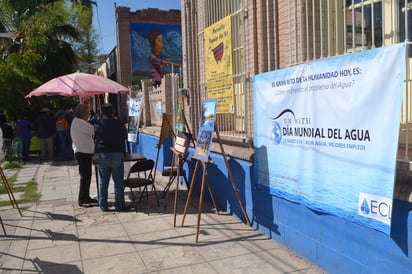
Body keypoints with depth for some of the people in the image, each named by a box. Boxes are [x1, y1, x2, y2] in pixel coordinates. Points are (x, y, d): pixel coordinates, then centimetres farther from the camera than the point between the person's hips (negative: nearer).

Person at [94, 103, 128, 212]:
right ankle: (119, 205, 6)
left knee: (103, 182, 10)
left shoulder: (97, 124, -1)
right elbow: (125, 136, 9)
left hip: (103, 155, 2)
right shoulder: (119, 123, -3)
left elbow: (95, 139, 8)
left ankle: (103, 205, 15)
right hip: (117, 155, -1)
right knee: (119, 182, 4)